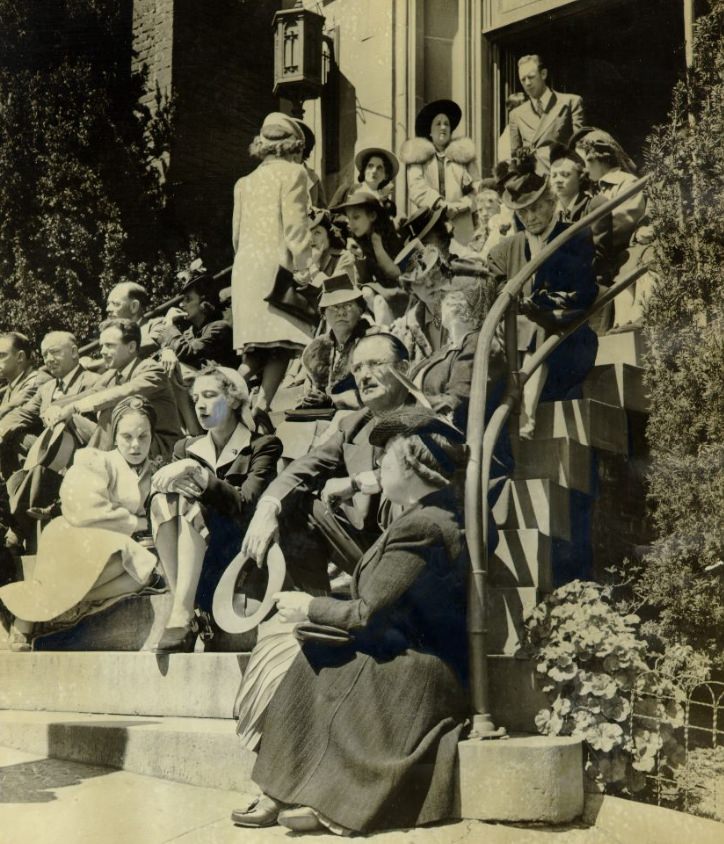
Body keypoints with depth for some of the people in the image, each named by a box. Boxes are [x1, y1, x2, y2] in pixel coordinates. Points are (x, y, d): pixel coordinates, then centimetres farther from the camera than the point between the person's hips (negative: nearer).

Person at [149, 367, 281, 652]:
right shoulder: (187, 448, 22)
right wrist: (165, 478, -20)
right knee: (163, 497, -23)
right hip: (185, 559, 4)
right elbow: (157, 482, 4)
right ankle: (183, 605, -32)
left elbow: (244, 506, -9)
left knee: (189, 499, -28)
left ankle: (181, 615, -42)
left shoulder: (262, 446, 7)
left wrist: (205, 481, -26)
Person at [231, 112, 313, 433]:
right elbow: (295, 224, -9)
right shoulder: (292, 172, 2)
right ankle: (262, 406, -24)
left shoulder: (245, 182, 20)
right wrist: (302, 266, -10)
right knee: (282, 343, -10)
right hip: (275, 263, -6)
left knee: (255, 351, 12)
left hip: (244, 266, 6)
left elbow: (237, 231, 19)